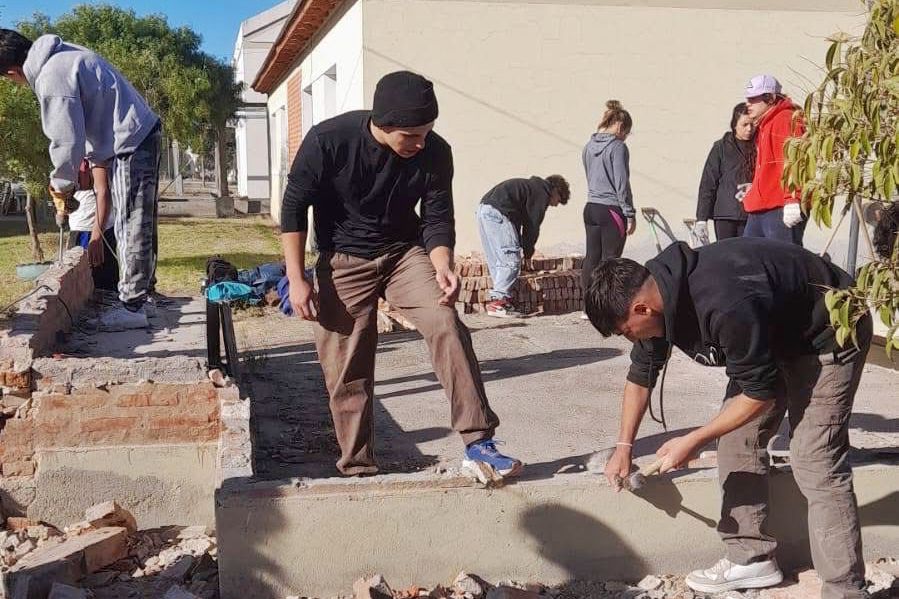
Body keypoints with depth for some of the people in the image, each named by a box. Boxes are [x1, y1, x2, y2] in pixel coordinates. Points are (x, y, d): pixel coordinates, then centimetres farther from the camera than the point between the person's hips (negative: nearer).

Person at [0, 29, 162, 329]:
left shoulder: (51, 80, -19)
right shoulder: (60, 54, 10)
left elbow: (67, 142, -16)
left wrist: (61, 184, 0)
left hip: (131, 144, -10)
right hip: (144, 134, 10)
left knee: (131, 228, -4)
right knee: (139, 225, 15)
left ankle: (132, 307, 2)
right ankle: (140, 297, 25)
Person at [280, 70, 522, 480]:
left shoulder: (435, 152, -16)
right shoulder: (327, 141, -21)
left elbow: (437, 218, -4)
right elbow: (294, 207, -10)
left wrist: (442, 267, -24)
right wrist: (297, 279, -13)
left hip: (405, 253, 1)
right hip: (344, 262, -1)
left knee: (447, 325, -23)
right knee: (346, 371, -1)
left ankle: (479, 444, -19)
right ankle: (356, 467, 16)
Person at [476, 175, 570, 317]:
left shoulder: (532, 186, 31)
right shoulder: (542, 193, 3)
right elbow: (533, 224, -1)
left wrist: (524, 247, 24)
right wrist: (528, 250, 12)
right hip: (497, 212, -10)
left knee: (496, 262, 13)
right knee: (511, 260, -8)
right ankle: (498, 301, -11)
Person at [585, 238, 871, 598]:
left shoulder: (725, 307, -39)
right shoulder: (653, 292, -12)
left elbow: (760, 392, -26)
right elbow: (641, 373, 5)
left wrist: (695, 440, -19)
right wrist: (624, 446, 4)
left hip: (828, 334, -8)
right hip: (772, 334, 9)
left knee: (814, 463, -15)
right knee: (736, 440, 6)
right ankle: (751, 557, 18)